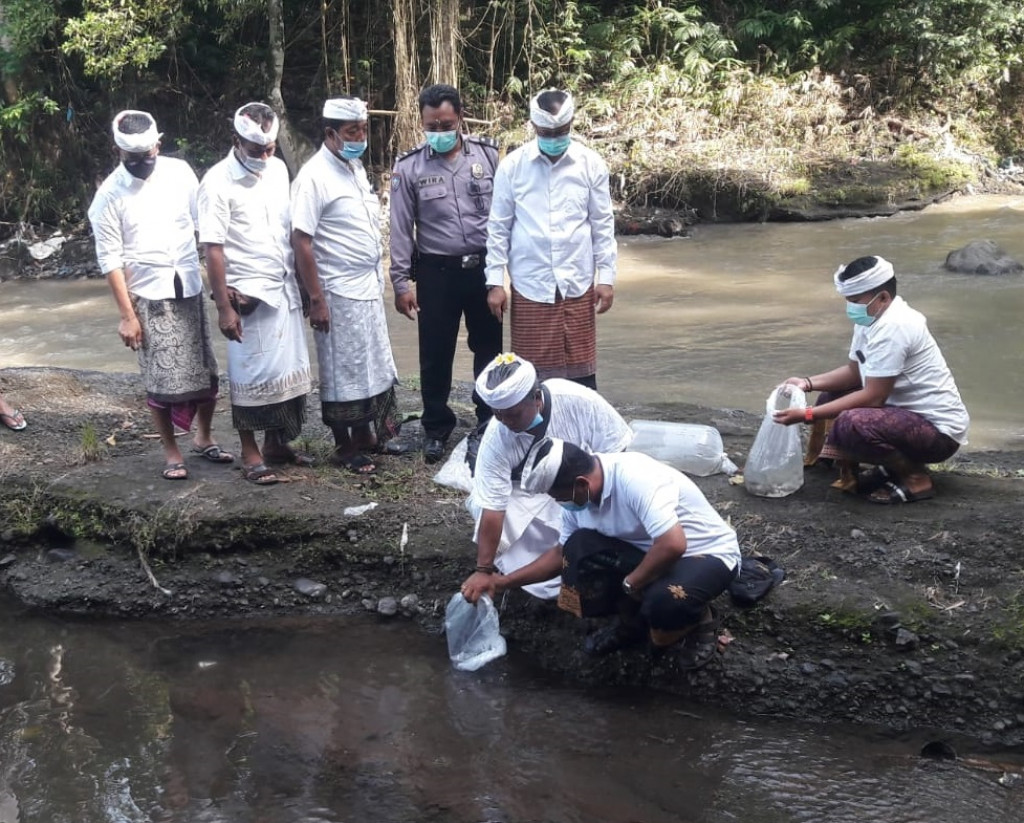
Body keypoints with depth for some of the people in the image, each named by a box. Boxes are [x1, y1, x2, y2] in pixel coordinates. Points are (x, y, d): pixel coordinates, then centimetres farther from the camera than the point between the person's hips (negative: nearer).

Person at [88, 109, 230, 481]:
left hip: (191, 289, 3)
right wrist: (127, 314, -9)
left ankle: (204, 438, 29)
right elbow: (110, 258, -7)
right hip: (149, 296, -3)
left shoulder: (179, 172, -1)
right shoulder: (110, 194, -9)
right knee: (163, 379, 0)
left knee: (205, 370, 10)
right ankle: (171, 452, 16)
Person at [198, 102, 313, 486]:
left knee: (288, 370, 11)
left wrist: (300, 281, 14)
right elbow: (213, 250, -14)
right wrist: (224, 307, -16)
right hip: (248, 294, -6)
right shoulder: (218, 182, -13)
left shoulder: (278, 169, 6)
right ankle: (250, 454, 13)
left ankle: (277, 444, 25)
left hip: (285, 289, 6)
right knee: (251, 375, 2)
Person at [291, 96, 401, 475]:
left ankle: (365, 435, 30)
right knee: (343, 372, 3)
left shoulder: (355, 167, 9)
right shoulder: (314, 177, -16)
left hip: (369, 287, 8)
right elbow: (301, 241, -18)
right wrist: (316, 300, -18)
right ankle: (344, 447, 15)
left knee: (372, 366, 16)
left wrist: (379, 279, 15)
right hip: (340, 293, -8)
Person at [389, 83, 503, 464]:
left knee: (488, 347, 13)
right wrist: (401, 281, -5)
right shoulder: (409, 167, -3)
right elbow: (401, 229, -1)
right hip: (436, 272, -1)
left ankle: (490, 419, 30)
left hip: (484, 267, 1)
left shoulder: (488, 154, -1)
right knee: (435, 354, 5)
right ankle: (436, 428, 20)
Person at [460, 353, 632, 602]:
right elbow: (491, 509, -29)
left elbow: (615, 454, -18)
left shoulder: (578, 401, -33)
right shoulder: (495, 439, -30)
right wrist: (483, 570, -30)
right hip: (529, 493, 1)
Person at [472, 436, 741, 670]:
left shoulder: (635, 478, -32)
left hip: (710, 554, -7)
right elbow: (562, 553, 10)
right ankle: (631, 621, 7)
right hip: (651, 554, 7)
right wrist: (508, 581, 4)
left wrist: (631, 583, -24)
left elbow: (673, 545, -40)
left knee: (666, 600, -39)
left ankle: (701, 623, -2)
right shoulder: (578, 496, -5)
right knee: (578, 548, -16)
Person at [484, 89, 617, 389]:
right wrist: (495, 281, -1)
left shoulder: (591, 164, 0)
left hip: (578, 285, 1)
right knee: (533, 371, 5)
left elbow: (603, 225, 5)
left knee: (581, 369, 6)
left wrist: (607, 276, 1)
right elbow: (499, 227, 2)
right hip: (529, 286, -1)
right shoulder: (512, 166, -2)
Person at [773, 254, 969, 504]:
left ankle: (915, 478, -9)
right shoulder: (874, 316, 5)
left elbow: (873, 397, -25)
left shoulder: (892, 327, -25)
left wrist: (807, 415, -24)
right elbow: (854, 371, 14)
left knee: (849, 425, -32)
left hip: (938, 429, -10)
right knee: (831, 396, 13)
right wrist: (808, 383, -2)